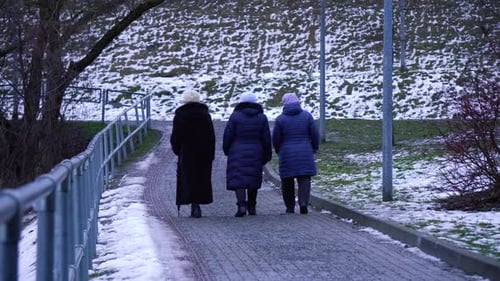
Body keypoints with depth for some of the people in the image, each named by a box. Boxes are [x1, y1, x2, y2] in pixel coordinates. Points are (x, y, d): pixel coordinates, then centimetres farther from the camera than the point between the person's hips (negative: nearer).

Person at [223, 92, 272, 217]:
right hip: (255, 154, 3)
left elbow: (227, 135, -3)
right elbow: (267, 138, 5)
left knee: (238, 179, -6)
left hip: (238, 153, -3)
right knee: (253, 179, 14)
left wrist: (226, 150, 12)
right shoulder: (261, 117, 4)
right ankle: (252, 207, 19)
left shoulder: (235, 116, -4)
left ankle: (241, 205, -23)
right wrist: (267, 155, 13)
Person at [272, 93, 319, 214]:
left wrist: (278, 151, 18)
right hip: (305, 154, 0)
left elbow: (276, 139, 0)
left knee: (287, 181, 10)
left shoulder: (280, 119, -4)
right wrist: (314, 148, 16)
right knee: (304, 179, 1)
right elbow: (315, 135, 1)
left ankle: (290, 207, 12)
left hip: (287, 154, 0)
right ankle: (303, 202, -19)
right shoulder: (307, 116, -1)